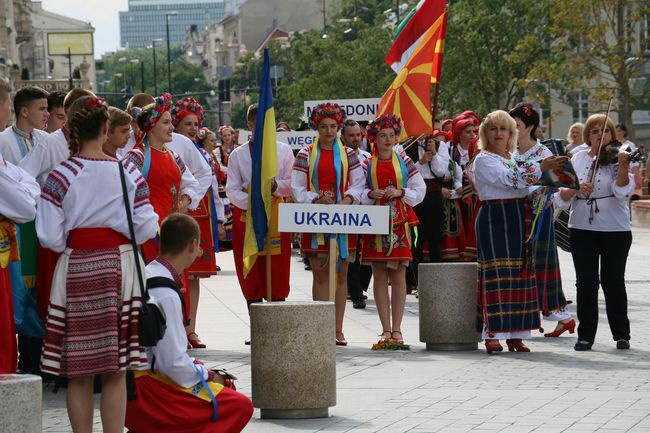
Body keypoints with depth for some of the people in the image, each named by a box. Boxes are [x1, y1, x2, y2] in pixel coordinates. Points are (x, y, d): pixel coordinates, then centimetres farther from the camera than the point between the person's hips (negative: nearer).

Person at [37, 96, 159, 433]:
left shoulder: (61, 175, -8)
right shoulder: (128, 173, -3)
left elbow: (50, 237, -10)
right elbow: (145, 231, -2)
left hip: (75, 269, -1)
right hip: (119, 268, 1)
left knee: (78, 373, 5)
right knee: (115, 370, 6)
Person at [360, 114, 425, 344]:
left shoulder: (405, 162, 8)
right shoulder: (367, 165, 7)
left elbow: (420, 191, 5)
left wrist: (400, 192, -12)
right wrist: (371, 194, -15)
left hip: (399, 224, 0)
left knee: (398, 276, -3)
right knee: (379, 276, 0)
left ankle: (396, 329, 0)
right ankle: (386, 329, 4)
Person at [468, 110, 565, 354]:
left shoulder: (516, 158, 19)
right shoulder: (483, 160, -5)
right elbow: (510, 179, -19)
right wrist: (541, 167, -19)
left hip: (517, 222, 7)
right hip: (494, 221, -7)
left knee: (520, 274, 4)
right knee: (496, 275, -11)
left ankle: (516, 335, 8)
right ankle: (492, 335, -12)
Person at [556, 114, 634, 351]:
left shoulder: (617, 158, -1)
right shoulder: (578, 159, 7)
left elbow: (622, 191, -16)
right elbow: (561, 197, 1)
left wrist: (623, 166, -29)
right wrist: (576, 187, -18)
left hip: (615, 230, -2)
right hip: (582, 229, 2)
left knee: (613, 282, 2)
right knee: (586, 282, 0)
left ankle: (621, 334, 14)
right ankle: (586, 335, 6)